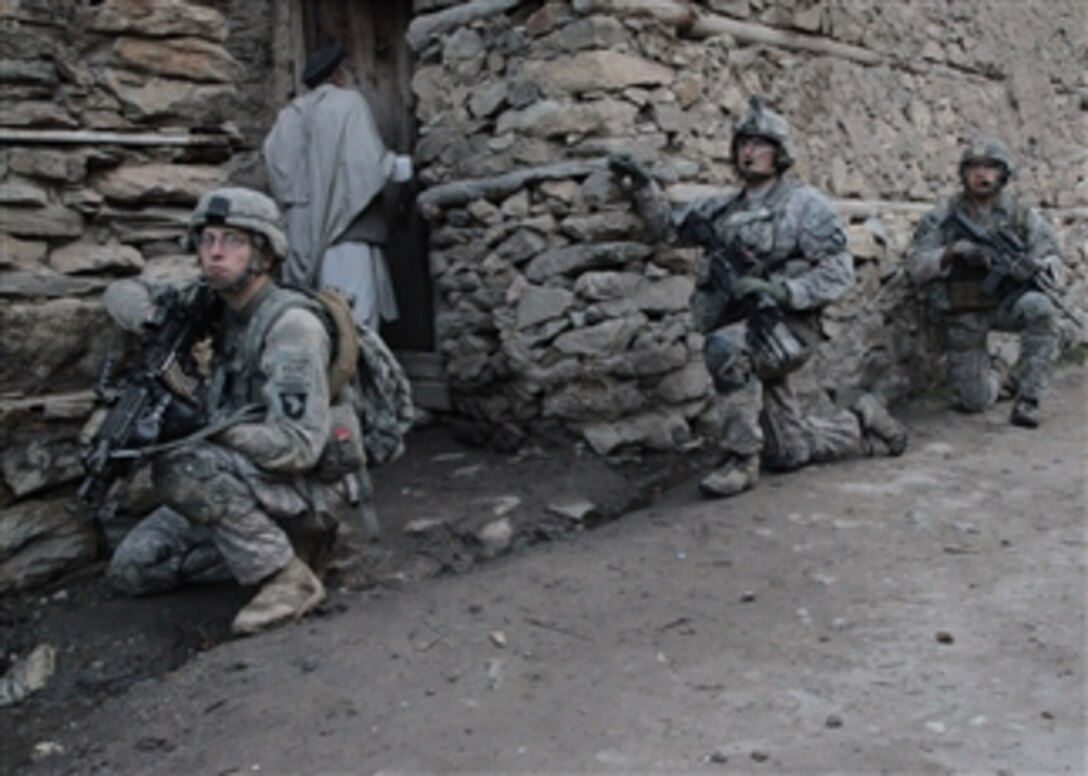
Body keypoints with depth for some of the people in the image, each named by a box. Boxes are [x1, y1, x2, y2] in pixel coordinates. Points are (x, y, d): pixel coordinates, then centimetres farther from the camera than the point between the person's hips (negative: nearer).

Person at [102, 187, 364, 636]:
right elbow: (123, 294, 15)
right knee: (131, 568, 1)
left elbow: (298, 444, -30)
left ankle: (288, 578, -18)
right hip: (253, 482, 8)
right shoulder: (220, 307, 3)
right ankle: (273, 546, 7)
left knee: (179, 467, -30)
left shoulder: (290, 324, -22)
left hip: (311, 488, -8)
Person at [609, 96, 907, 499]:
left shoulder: (804, 204, -6)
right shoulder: (725, 207, 11)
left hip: (786, 326, -6)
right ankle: (863, 423, 36)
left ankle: (741, 460, -25)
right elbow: (670, 225, 15)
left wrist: (780, 291, -24)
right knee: (788, 453, 10)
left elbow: (839, 272, -11)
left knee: (725, 347, -37)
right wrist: (642, 184, 0)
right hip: (746, 334, 6)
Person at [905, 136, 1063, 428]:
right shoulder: (943, 217, -7)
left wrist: (1034, 265, -29)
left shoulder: (1023, 216, -4)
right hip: (964, 316, 0)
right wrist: (952, 250, -29)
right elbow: (914, 266, -12)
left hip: (1007, 303, 1)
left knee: (1039, 307, -35)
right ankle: (997, 371, 37)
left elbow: (1054, 264, -5)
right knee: (975, 401, -1)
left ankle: (1027, 398, -21)